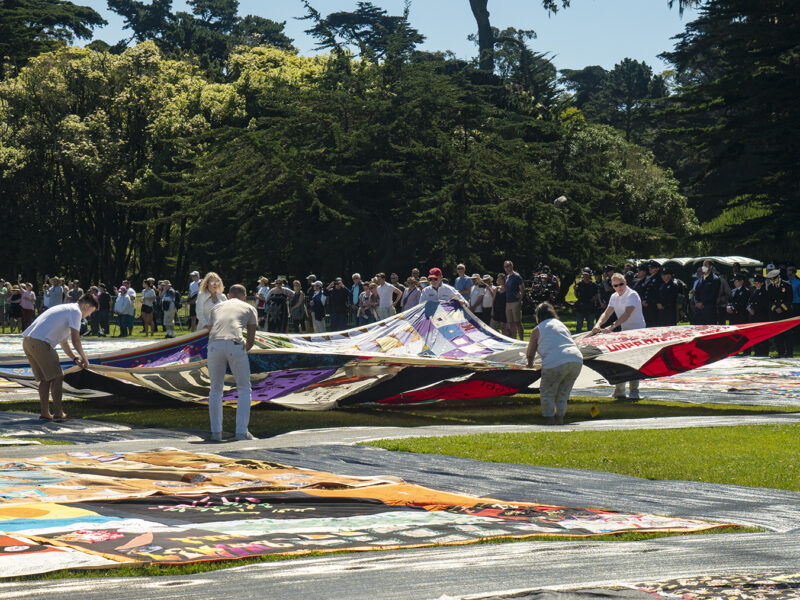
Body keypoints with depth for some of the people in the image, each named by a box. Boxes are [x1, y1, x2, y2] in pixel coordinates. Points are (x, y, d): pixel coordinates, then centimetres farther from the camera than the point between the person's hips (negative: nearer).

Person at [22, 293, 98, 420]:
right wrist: (84, 357, 5)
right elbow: (75, 339, -7)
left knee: (44, 379, 16)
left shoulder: (66, 309, 31)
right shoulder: (76, 312, 0)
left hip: (27, 341, 10)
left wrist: (75, 359, 31)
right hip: (40, 343, -9)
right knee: (57, 377, -1)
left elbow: (64, 342, 35)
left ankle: (44, 413, 14)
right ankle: (58, 412, -2)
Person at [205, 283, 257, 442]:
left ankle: (216, 431, 12)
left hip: (214, 345, 2)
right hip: (235, 344, -2)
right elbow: (251, 339, 18)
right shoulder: (249, 308, 24)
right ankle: (241, 431, 4)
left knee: (215, 389, 18)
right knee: (244, 389, 12)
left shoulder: (216, 307, 32)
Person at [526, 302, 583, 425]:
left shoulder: (537, 330, 14)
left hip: (556, 362, -6)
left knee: (547, 393, 9)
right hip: (576, 359, 6)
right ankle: (560, 419, 20)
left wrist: (530, 364, 38)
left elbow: (530, 354, 16)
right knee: (563, 392, 22)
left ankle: (550, 421, 5)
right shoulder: (561, 325, 30)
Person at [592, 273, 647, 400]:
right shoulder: (614, 297, 9)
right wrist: (598, 324, -19)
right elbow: (607, 312, 2)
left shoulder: (632, 295, -17)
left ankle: (634, 392, -7)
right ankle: (619, 391, 15)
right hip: (624, 332, 8)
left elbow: (627, 314, -28)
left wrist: (612, 326, -39)